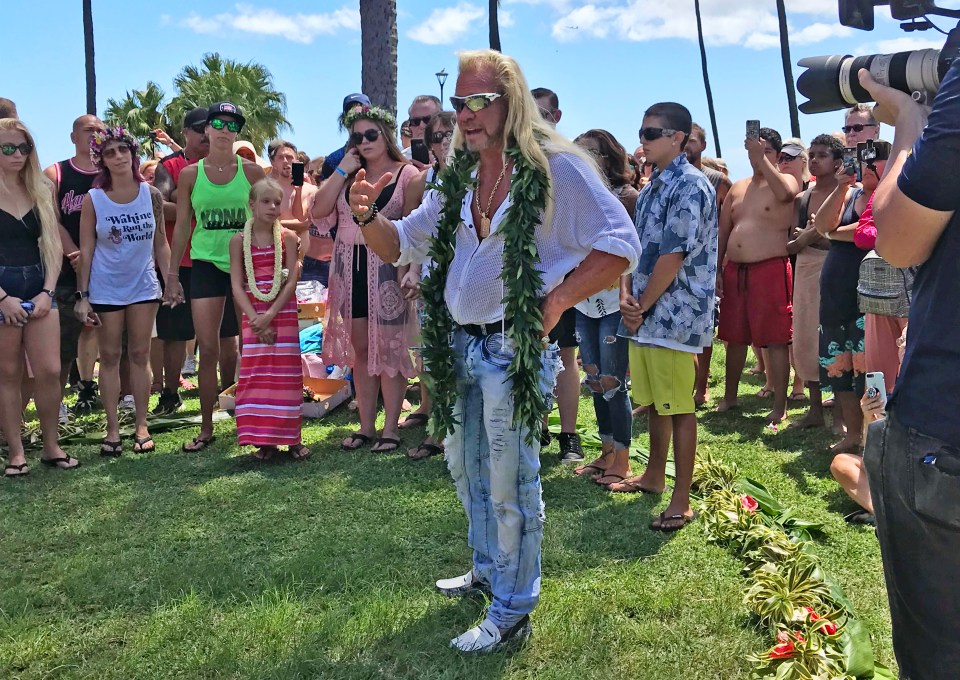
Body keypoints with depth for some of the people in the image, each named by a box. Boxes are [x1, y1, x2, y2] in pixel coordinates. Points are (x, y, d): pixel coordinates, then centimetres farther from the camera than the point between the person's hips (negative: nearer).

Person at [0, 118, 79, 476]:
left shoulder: (42, 190, 8)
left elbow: (54, 245, 7)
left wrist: (47, 291, -4)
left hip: (39, 286, 3)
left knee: (50, 370, 0)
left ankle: (52, 446, 14)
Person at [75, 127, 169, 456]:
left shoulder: (151, 194, -2)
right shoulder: (93, 199, -6)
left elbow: (161, 243, 4)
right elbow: (86, 250, -4)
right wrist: (83, 296, -6)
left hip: (144, 286, 1)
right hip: (105, 289, -1)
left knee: (140, 355, 8)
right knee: (110, 357, 6)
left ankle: (141, 425, 16)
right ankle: (112, 429, 14)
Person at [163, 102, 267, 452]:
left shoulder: (252, 171, 1)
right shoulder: (190, 174, 4)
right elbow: (182, 226, 7)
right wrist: (172, 274, 4)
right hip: (206, 264, 1)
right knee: (208, 348, -1)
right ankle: (206, 428, 11)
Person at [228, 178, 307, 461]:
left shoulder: (288, 237, 1)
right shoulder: (239, 241, 3)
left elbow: (292, 281, -5)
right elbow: (237, 285, -2)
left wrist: (270, 315, -15)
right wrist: (255, 319, -14)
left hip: (283, 313, -1)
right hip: (253, 315, 1)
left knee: (286, 374, 1)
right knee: (256, 374, 1)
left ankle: (291, 437, 9)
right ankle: (264, 440, 8)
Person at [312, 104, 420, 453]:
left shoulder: (407, 174, -2)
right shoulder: (347, 174, 11)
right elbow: (318, 210, -1)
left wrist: (406, 271, -17)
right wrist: (343, 171, -4)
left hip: (387, 266, -4)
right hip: (350, 267, 5)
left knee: (388, 347, 0)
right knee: (360, 348, 9)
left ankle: (390, 428, 10)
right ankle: (366, 425, 19)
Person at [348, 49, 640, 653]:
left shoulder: (556, 168, -11)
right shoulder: (457, 182, 10)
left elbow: (620, 245, -15)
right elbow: (401, 245, 15)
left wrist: (556, 302, -20)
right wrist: (368, 217, -6)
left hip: (515, 348, -7)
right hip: (460, 344, 8)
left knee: (509, 482, 1)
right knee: (466, 467, 20)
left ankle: (513, 613, 18)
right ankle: (489, 571, 42)